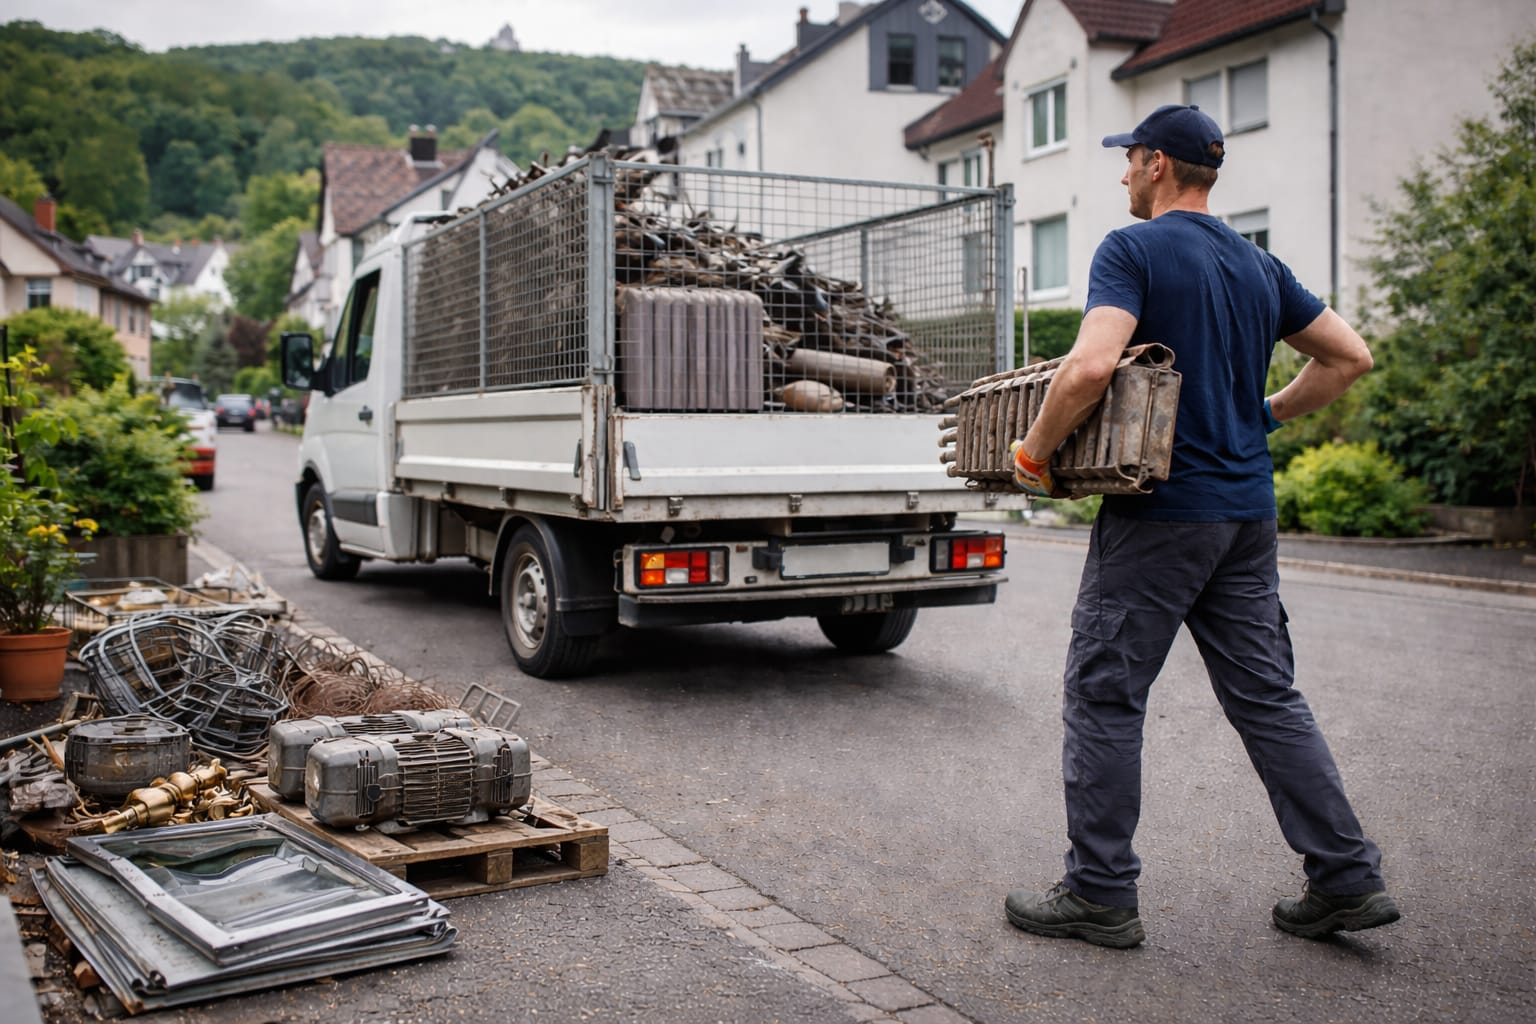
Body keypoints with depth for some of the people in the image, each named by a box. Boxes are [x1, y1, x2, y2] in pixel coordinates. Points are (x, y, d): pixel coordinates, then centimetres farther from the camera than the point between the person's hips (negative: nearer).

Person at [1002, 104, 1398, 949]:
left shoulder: (1133, 250, -8)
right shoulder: (1258, 263, 14)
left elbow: (1091, 365, -24)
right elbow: (1349, 357, 17)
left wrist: (1033, 450, -11)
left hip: (1162, 509, -7)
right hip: (1248, 509, 7)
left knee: (1103, 693, 2)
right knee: (1266, 695, 13)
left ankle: (1100, 894, 9)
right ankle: (1347, 878, 15)